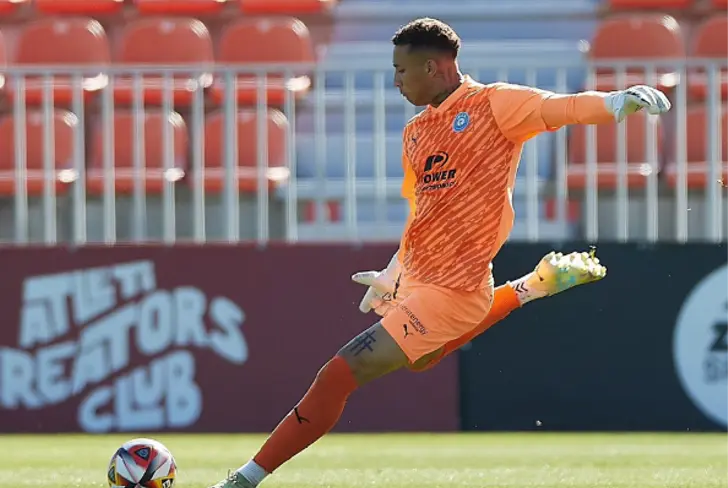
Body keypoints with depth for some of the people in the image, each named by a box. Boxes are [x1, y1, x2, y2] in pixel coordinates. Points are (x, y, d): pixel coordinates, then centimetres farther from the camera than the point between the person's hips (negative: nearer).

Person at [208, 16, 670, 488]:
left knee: (339, 375, -13)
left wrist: (620, 100, -39)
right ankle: (534, 286, 34)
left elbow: (562, 107, -21)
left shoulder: (493, 104, -9)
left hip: (450, 292, -9)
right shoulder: (416, 133, 14)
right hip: (415, 282, 9)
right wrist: (390, 277, 28)